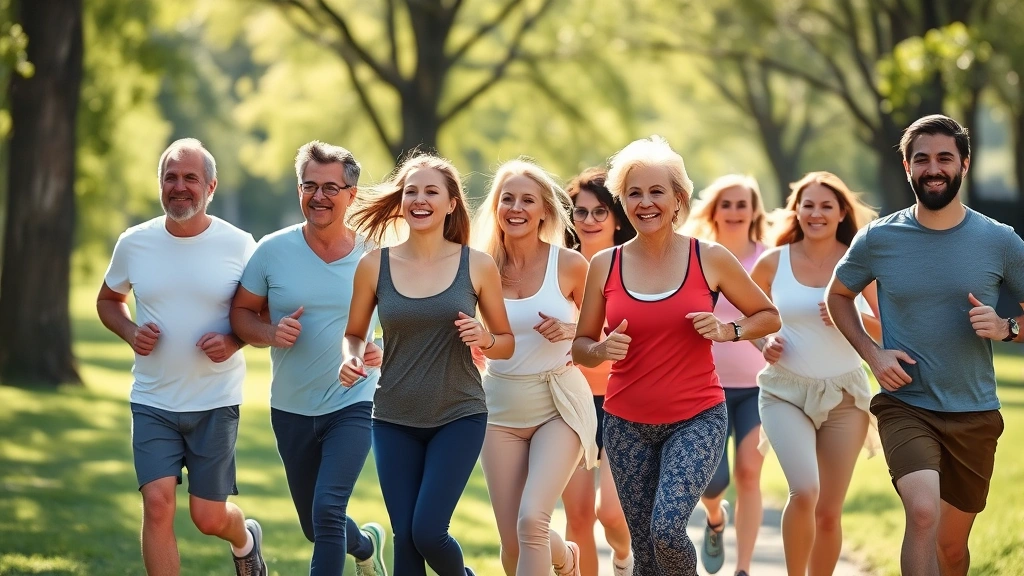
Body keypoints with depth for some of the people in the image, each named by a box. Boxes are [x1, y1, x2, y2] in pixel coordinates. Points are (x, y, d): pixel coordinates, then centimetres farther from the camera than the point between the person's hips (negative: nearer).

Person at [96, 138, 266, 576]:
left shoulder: (238, 246, -7)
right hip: (153, 403, 1)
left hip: (215, 403, -1)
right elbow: (108, 300, 15)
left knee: (209, 518, 4)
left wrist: (234, 342, -16)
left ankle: (245, 539, 41)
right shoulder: (134, 244, -1)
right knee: (157, 504, -13)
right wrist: (130, 332, -5)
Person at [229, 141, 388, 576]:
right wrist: (271, 333, -18)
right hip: (291, 409, 3)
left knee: (327, 511, -22)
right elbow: (241, 312, 3)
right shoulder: (273, 251, -5)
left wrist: (385, 350, -14)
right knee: (316, 528, 17)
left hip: (352, 405, -3)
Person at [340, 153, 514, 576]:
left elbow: (507, 343, 6)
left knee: (428, 531, -13)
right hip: (395, 420, 2)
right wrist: (352, 359, -11)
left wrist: (484, 340, -16)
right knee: (405, 540, -1)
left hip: (458, 418, -2)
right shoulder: (374, 265, -1)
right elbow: (354, 334, 11)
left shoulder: (477, 266, -3)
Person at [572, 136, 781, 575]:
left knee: (666, 530, -22)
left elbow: (768, 317, 8)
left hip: (696, 420, -3)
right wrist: (602, 350, -13)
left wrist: (727, 331, -11)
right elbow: (581, 346, 9)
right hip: (628, 424, 3)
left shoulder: (710, 259, -4)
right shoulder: (605, 266, 0)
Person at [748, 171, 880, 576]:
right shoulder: (774, 262, -1)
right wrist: (763, 342, -5)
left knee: (829, 512, 5)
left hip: (844, 395, 1)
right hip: (786, 392, -1)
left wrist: (853, 317, -17)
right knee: (805, 491, -23)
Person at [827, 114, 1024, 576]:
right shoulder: (877, 239, -3)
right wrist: (871, 352, -3)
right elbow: (838, 295, 14)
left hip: (975, 414, 2)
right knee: (923, 512, -27)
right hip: (905, 405, -2)